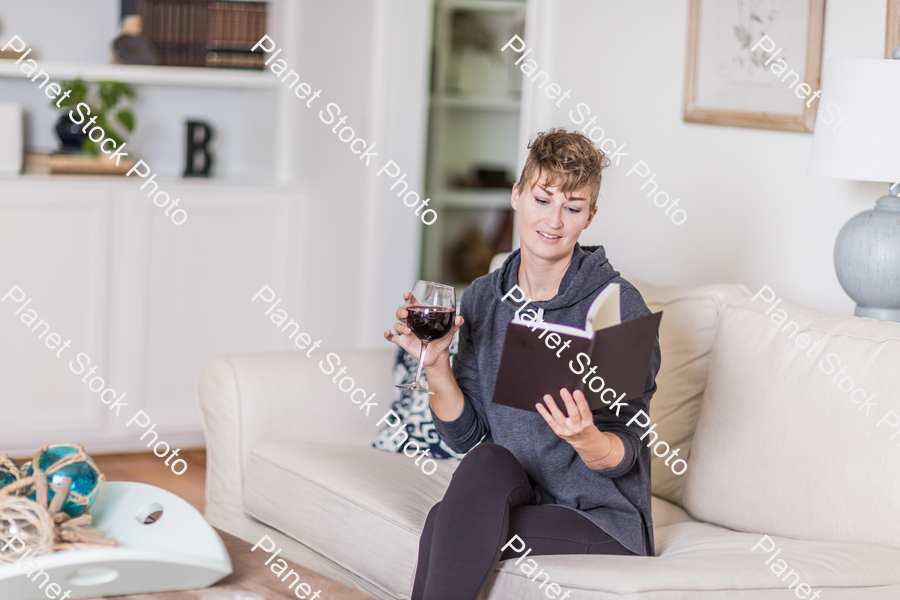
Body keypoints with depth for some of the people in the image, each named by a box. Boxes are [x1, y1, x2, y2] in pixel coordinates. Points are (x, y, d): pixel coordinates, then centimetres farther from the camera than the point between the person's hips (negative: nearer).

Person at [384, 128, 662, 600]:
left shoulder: (619, 306, -11)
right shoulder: (482, 299, 4)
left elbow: (625, 457, -10)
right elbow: (466, 435, 4)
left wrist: (585, 438, -32)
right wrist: (434, 363, -12)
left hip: (603, 519, -4)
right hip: (510, 494, 4)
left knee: (442, 528, -27)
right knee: (488, 462, -30)